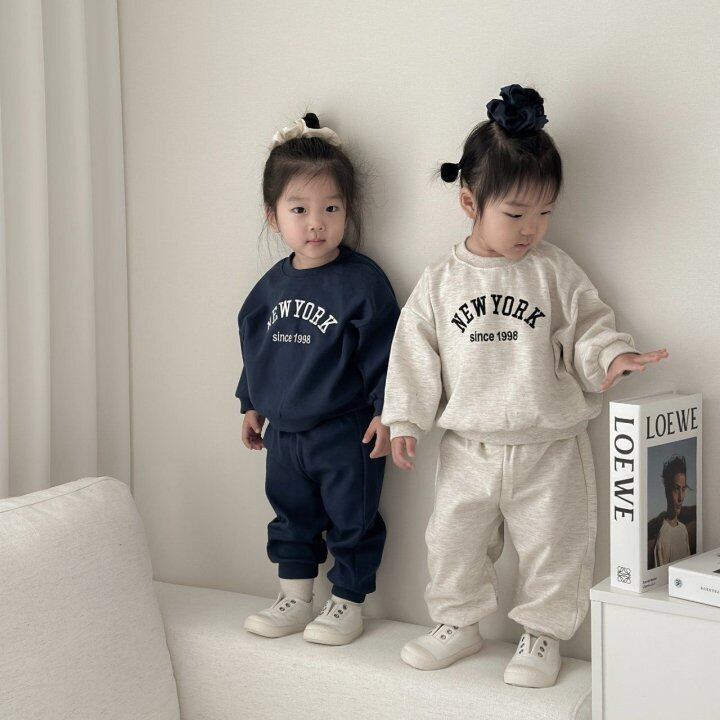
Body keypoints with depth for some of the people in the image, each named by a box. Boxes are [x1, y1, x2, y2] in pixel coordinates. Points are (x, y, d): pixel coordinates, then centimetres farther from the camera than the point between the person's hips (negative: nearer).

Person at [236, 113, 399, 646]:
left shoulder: (363, 281, -14)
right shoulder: (272, 285, 3)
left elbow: (384, 352, -13)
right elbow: (254, 347, 16)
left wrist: (384, 411, -15)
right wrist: (252, 404, 19)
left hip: (347, 433, -6)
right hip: (284, 432, 6)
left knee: (352, 521, 7)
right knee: (291, 518, 17)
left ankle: (348, 604, 22)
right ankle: (295, 600, 32)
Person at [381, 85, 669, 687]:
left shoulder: (554, 270, -3)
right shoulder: (440, 282, -2)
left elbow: (587, 325, 2)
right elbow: (416, 351, 2)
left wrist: (612, 354, -19)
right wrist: (405, 419, -1)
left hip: (549, 449, -1)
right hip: (468, 449, 1)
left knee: (552, 546, 7)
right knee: (454, 540, 12)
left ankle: (542, 635, 25)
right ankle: (457, 624, 33)